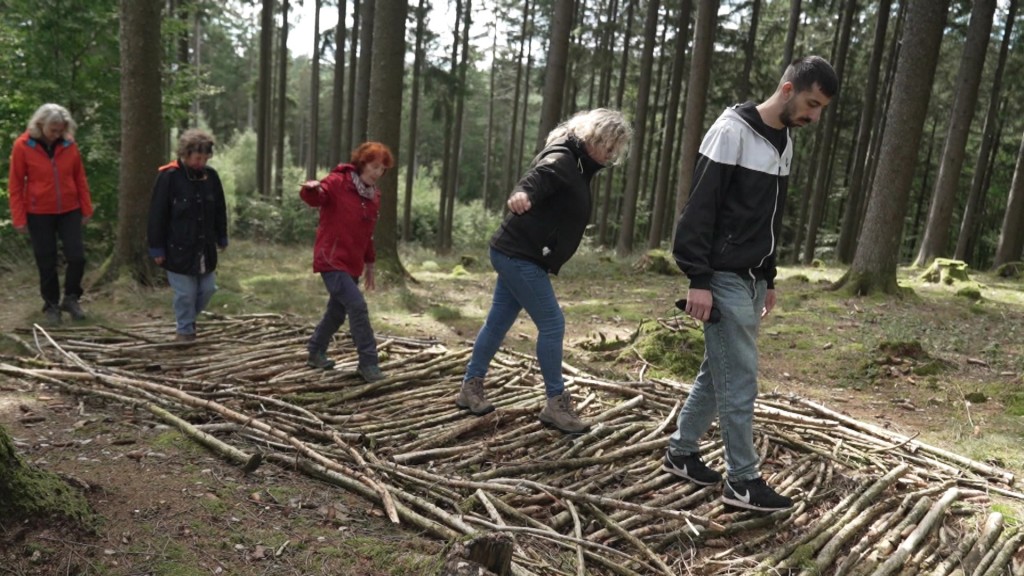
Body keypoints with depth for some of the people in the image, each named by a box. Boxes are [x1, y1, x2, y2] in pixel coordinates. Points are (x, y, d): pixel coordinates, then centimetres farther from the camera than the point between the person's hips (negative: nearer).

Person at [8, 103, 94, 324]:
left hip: (70, 211, 2)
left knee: (77, 257, -2)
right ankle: (51, 305, 20)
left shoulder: (69, 145, -2)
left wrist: (86, 209, 4)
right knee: (46, 263, 6)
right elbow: (15, 185, -5)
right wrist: (19, 218, -6)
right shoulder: (22, 146, -8)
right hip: (39, 214, -2)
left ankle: (71, 298, 18)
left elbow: (80, 179, 5)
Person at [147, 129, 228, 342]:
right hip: (178, 248, -5)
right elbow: (157, 215, -11)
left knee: (207, 288, 12)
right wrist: (157, 248, -9)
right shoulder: (169, 176, -13)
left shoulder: (211, 176, 1)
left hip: (205, 247, 5)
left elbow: (220, 209, 13)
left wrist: (222, 237, 16)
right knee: (185, 293, 1)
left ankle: (188, 319, 37)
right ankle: (185, 330, 21)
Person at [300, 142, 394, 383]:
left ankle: (316, 353, 36)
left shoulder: (373, 195, 11)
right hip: (332, 259, -8)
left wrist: (369, 264, 20)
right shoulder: (338, 182, -11)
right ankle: (368, 363, -8)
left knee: (337, 311, 16)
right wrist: (312, 188, -51)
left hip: (353, 264, 8)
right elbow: (315, 197, -28)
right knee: (357, 306, -17)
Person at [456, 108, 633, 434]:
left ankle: (470, 388, 27)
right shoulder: (563, 157, -15)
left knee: (498, 322, 15)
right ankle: (556, 404, 5)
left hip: (516, 255, 10)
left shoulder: (578, 164, 16)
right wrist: (523, 193, -57)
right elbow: (540, 175, -39)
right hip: (520, 255, -10)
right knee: (552, 324, -6)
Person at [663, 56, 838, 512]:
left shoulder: (785, 143, 14)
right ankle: (743, 482, 9)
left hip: (752, 280, 9)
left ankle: (681, 452, 27)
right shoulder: (732, 131, -13)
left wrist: (769, 278, 21)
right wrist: (699, 280, -21)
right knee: (740, 381, -3)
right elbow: (699, 209, -17)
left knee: (718, 373, 14)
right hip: (724, 280, -9)